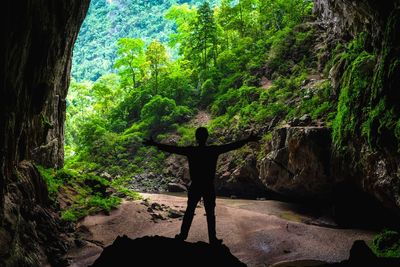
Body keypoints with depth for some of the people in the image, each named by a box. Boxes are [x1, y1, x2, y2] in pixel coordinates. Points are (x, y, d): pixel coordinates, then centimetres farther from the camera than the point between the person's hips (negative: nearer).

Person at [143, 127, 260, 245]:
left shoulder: (190, 151, -7)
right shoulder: (214, 150, -8)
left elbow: (172, 148, -4)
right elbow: (232, 146, -2)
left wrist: (155, 144, 4)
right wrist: (248, 140, 8)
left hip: (195, 186, 1)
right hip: (209, 187, 0)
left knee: (189, 211, 14)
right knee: (210, 213, 8)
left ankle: (183, 235, 20)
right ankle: (213, 239, 12)